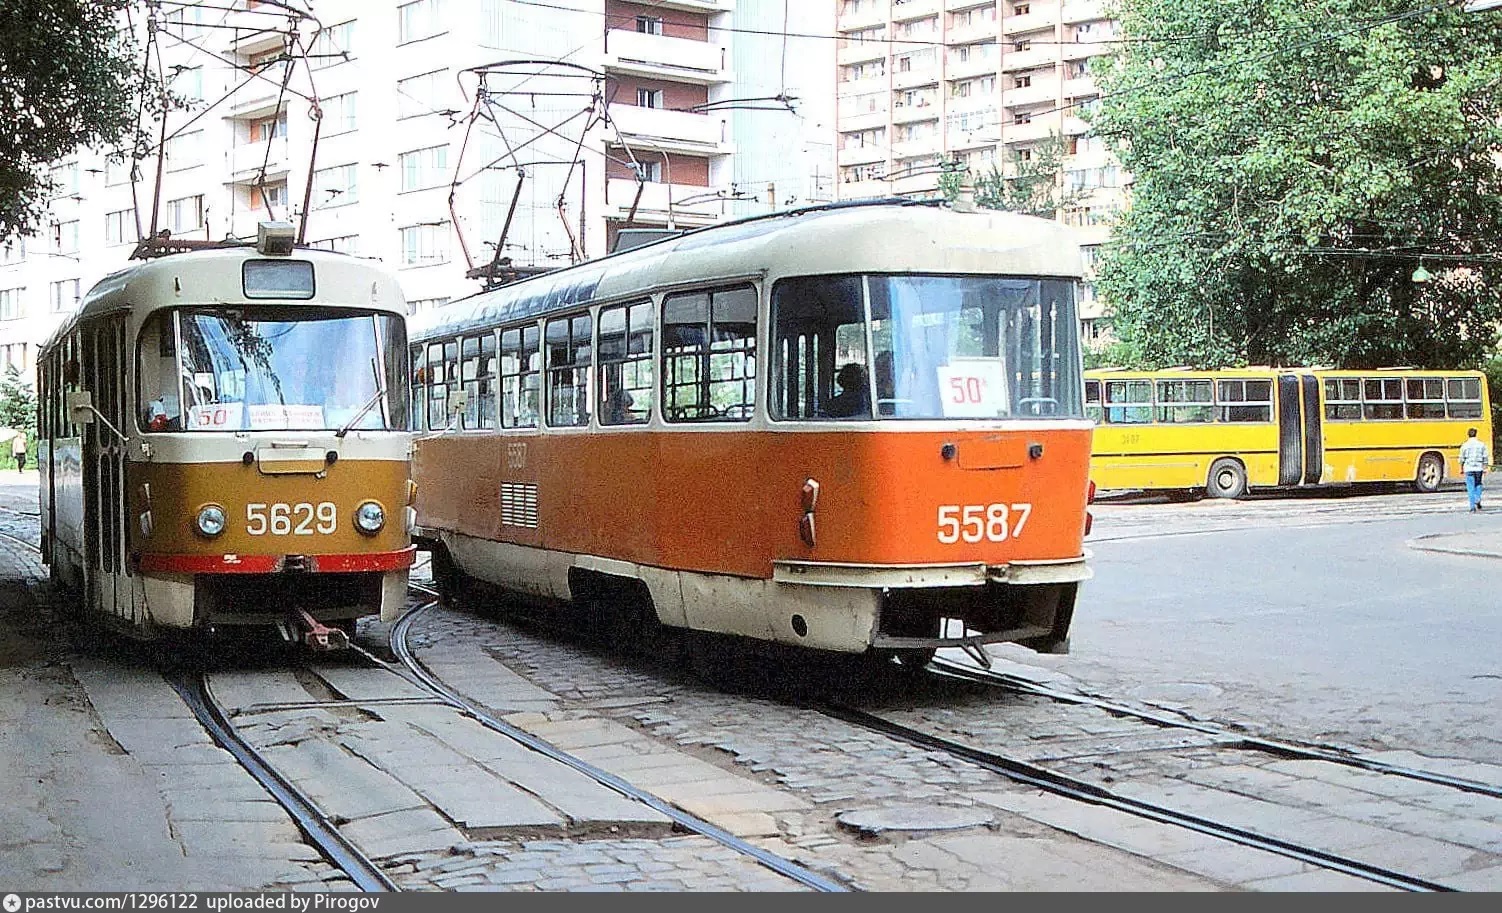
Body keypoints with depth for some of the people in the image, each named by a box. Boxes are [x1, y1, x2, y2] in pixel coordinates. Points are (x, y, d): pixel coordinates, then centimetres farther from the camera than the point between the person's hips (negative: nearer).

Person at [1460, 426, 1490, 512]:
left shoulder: (1465, 446, -3)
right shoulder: (1481, 445, 1)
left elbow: (1462, 459, 1)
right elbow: (1485, 458, 3)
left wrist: (1461, 469, 13)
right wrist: (1485, 469, 11)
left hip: (1469, 469, -2)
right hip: (1479, 468, 2)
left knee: (1470, 488, 0)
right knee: (1478, 484, 22)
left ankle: (1473, 507, -3)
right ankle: (1478, 499, 2)